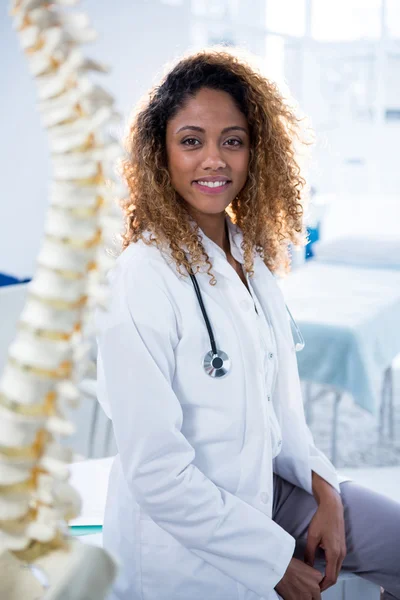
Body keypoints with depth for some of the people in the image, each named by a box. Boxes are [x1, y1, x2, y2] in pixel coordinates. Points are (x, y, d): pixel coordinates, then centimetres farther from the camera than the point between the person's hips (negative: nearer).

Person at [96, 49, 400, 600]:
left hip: (263, 485, 7)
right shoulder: (143, 279, -23)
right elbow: (157, 473, -23)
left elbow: (279, 400, 8)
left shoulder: (251, 255, 0)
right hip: (186, 537, -7)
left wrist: (326, 492, -5)